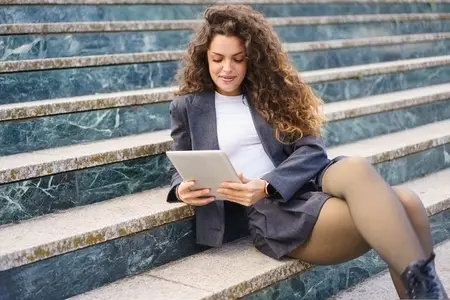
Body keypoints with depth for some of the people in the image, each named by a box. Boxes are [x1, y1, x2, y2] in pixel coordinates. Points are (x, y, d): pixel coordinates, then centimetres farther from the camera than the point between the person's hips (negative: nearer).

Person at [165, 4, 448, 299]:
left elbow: (311, 150, 5)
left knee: (405, 203, -30)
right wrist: (182, 190, -7)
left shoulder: (271, 88, 15)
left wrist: (267, 186, -15)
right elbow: (182, 169, 20)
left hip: (310, 183, 3)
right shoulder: (188, 107, 13)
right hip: (269, 210, -3)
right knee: (380, 212, -32)